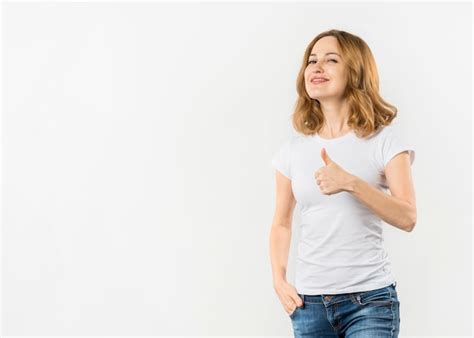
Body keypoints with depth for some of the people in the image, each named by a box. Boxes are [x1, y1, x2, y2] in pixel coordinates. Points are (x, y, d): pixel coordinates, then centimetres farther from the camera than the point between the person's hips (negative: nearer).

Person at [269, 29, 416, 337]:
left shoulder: (384, 138, -4)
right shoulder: (295, 147, 6)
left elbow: (407, 218, -12)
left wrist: (350, 183, -25)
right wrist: (279, 280, 1)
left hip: (369, 298, -3)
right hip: (309, 300, 3)